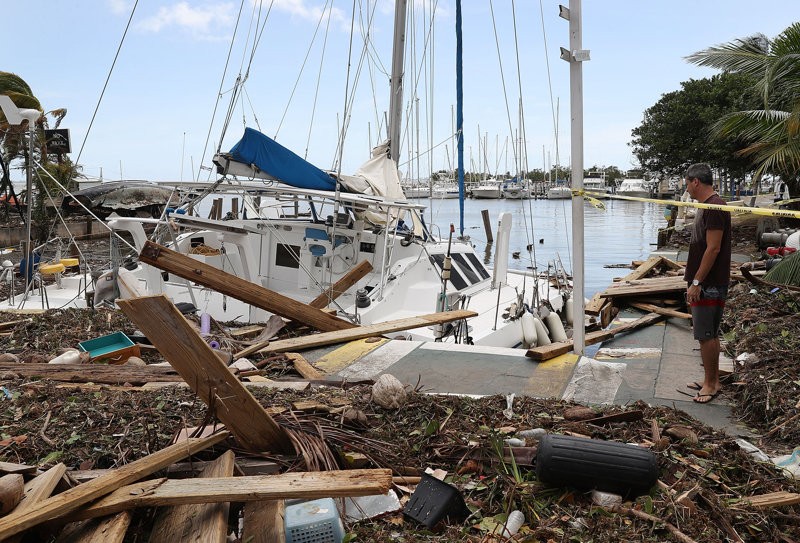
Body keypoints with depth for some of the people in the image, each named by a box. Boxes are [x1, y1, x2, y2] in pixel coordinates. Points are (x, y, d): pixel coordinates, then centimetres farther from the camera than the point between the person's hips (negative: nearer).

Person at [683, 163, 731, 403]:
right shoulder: (707, 206, 15)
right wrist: (695, 281, 20)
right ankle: (712, 381, 24)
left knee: (706, 335, -3)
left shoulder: (714, 207, -17)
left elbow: (713, 248, -21)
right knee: (709, 334, 15)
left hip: (709, 285, -10)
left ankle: (711, 384, 6)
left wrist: (696, 282, -20)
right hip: (707, 283, 10)